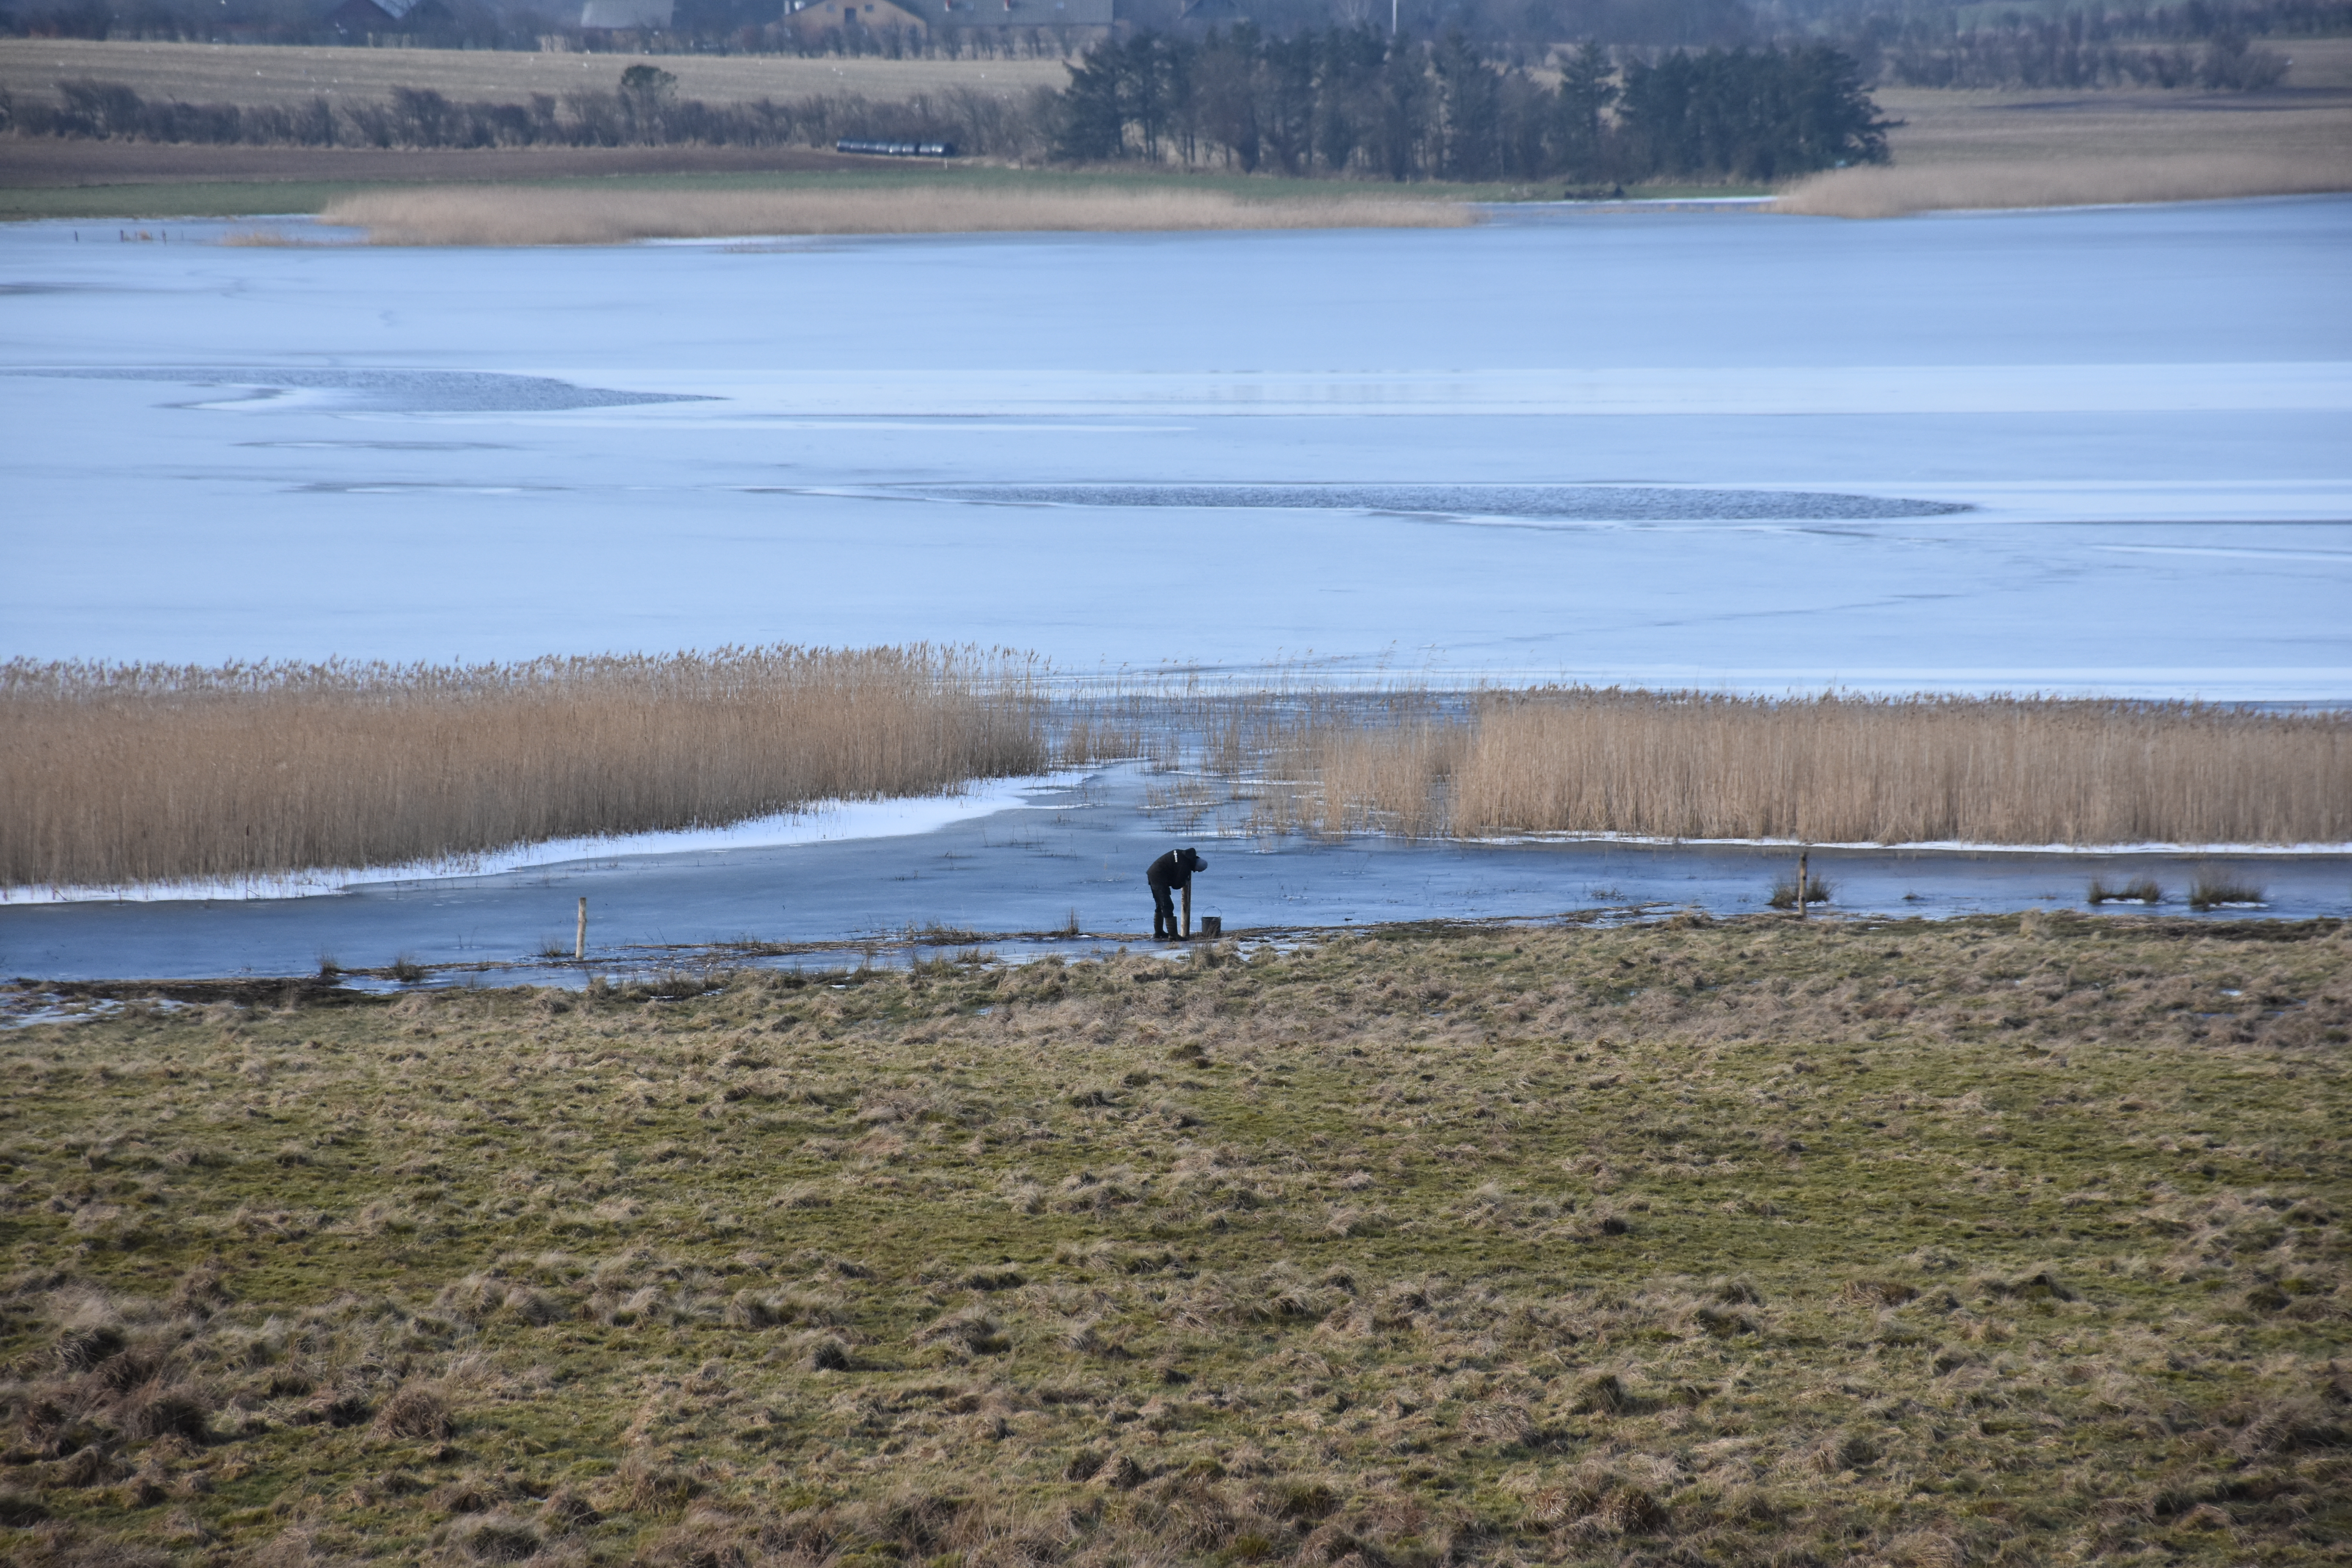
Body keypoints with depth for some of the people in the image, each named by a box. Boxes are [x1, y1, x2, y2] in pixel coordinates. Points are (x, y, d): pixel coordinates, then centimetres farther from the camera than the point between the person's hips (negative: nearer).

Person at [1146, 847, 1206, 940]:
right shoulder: (1185, 867, -22)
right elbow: (1177, 885, -13)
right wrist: (1185, 883, 7)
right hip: (1159, 879, -10)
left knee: (1160, 906, 20)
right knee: (1168, 907, -9)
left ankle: (1158, 932, 29)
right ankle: (1173, 935, -11)